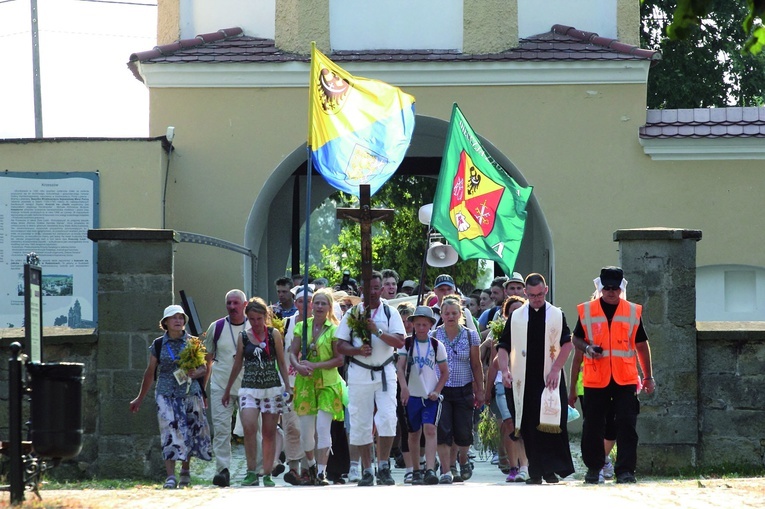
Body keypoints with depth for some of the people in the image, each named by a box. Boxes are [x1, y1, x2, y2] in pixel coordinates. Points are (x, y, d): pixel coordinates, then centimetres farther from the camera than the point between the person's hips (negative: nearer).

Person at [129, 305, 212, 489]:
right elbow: (150, 373, 12)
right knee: (170, 433, -12)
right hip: (166, 395, -1)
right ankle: (170, 477, -16)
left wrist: (196, 373, -15)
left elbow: (204, 368, 9)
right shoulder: (158, 345, 4)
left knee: (189, 433, 5)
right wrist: (140, 398, 16)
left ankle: (185, 472, 26)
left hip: (190, 393, 1)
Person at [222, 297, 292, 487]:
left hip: (272, 388, 0)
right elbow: (237, 365, 15)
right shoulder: (243, 337, 6)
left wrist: (288, 387, 0)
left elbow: (281, 362, 6)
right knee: (249, 428, -18)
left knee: (269, 432, 2)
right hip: (249, 388, 0)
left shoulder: (274, 334, 3)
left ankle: (267, 474, 10)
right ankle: (252, 473, -15)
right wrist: (227, 390, 20)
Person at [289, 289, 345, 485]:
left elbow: (339, 359, -7)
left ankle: (321, 472, -9)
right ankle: (311, 464, 31)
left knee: (323, 428, -12)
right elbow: (292, 353, 8)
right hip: (305, 382, 3)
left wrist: (315, 365, -15)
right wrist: (298, 366, -14)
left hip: (327, 383, -3)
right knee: (306, 429, 6)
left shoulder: (334, 330, -3)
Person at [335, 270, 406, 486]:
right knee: (361, 423, 1)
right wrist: (358, 350, -14)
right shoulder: (352, 313, 6)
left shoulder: (390, 313, 5)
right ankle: (367, 470, 10)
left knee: (387, 419, -12)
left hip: (385, 372, -1)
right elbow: (340, 345, 4)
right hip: (359, 373, 1)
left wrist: (378, 331, -17)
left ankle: (383, 467, -3)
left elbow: (400, 342, -6)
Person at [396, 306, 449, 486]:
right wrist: (403, 386, -27)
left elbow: (445, 372, 9)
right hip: (412, 395, 1)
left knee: (430, 430, -17)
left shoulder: (436, 345, 2)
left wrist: (437, 391, -5)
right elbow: (400, 366, -10)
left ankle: (430, 470, -25)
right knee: (414, 433, 10)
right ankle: (416, 471, 23)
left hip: (431, 396, -1)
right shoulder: (407, 343, 1)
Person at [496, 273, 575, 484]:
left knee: (551, 423, -10)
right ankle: (535, 472, 6)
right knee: (529, 426, 0)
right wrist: (504, 370, -8)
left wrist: (555, 369, -11)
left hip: (550, 379, -2)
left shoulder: (557, 315, 6)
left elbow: (567, 343, -1)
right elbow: (503, 346, 8)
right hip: (525, 380, 2)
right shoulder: (516, 317, 10)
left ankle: (552, 469, -6)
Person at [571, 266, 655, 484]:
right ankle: (593, 467, 20)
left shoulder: (633, 311, 8)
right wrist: (587, 348, -9)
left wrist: (648, 376, 13)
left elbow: (642, 345, 14)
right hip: (595, 380, 0)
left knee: (626, 425, -7)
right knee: (593, 426, 5)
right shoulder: (586, 311, 6)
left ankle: (625, 470, -6)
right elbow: (576, 338, 14)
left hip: (626, 379, 0)